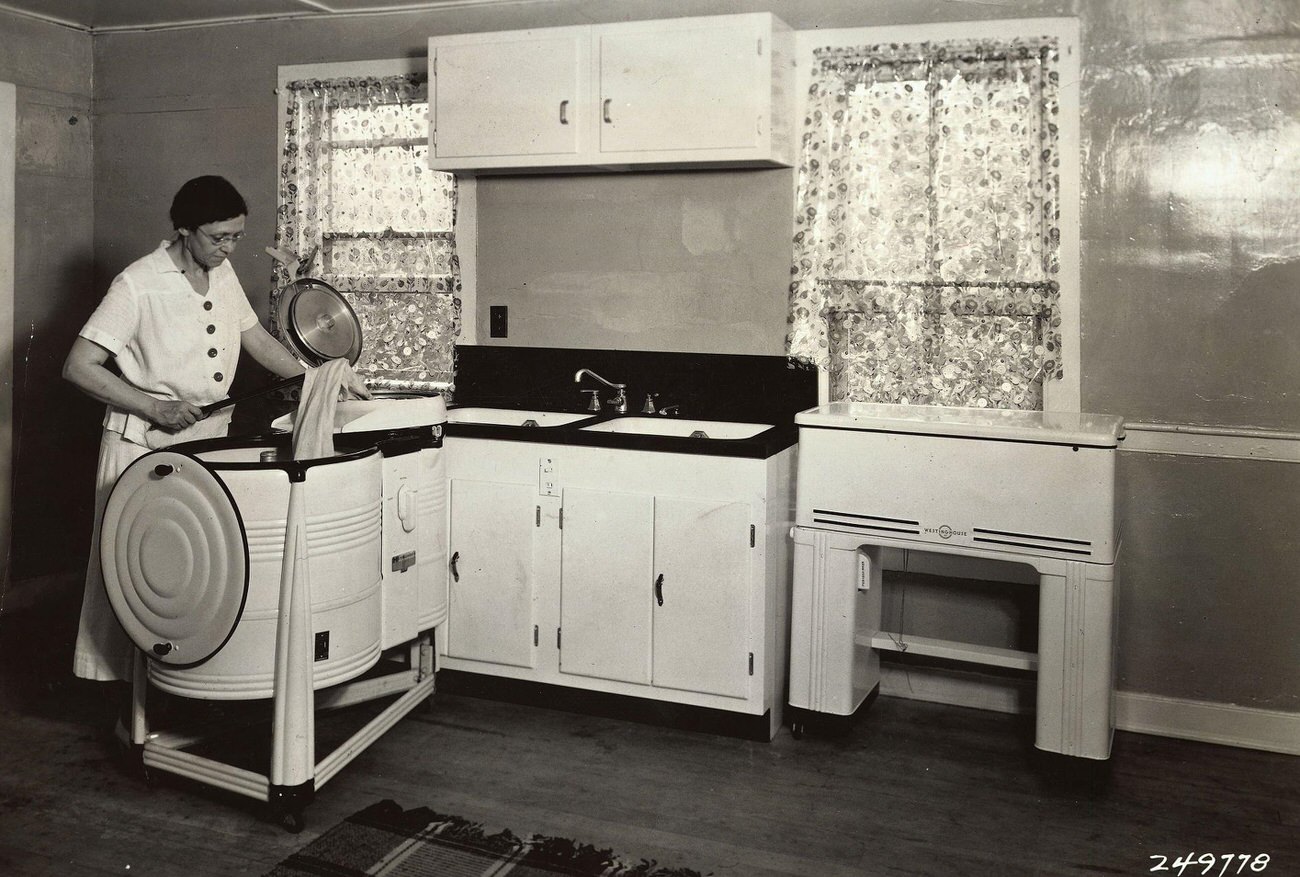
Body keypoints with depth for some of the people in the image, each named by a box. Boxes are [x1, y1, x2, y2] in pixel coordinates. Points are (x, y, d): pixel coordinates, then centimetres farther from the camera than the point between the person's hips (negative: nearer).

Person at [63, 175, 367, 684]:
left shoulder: (222, 272, 6)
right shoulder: (138, 284, -14)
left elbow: (256, 338, 19)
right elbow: (79, 367, -14)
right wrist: (157, 408, -20)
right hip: (145, 445, -6)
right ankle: (126, 690, 14)